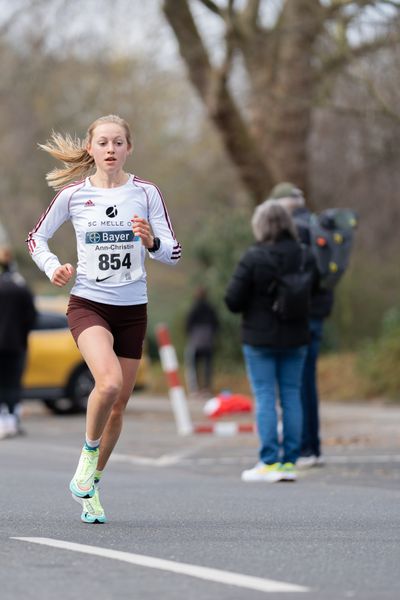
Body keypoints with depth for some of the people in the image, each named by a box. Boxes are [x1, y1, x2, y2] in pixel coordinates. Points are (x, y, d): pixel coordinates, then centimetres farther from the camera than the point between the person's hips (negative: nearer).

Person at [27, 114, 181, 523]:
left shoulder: (145, 193, 0)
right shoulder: (72, 194, -1)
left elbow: (173, 253, -2)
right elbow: (36, 238, 13)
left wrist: (151, 242, -23)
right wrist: (52, 268, -4)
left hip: (132, 309, 2)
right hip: (87, 304, -2)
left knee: (118, 406, 7)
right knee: (109, 382, -28)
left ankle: (90, 485, 25)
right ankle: (88, 451, -2)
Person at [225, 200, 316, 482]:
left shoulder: (254, 258, -15)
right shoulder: (306, 257, -2)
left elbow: (233, 300, -13)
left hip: (260, 338, -4)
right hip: (295, 338, 4)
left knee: (265, 398, 1)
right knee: (292, 396, 9)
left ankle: (269, 462, -2)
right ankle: (290, 461, 9)